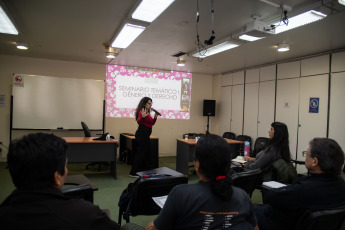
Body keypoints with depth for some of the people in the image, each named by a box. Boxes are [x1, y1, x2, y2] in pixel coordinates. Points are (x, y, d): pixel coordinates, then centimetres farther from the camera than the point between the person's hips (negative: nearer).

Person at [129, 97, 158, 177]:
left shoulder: (148, 112, 15)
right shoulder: (142, 112, -14)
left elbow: (151, 123, 22)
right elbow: (139, 121, -28)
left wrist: (155, 117, 7)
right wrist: (142, 117, -48)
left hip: (145, 135, 10)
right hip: (142, 134, -10)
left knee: (146, 153, 17)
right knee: (140, 153, -6)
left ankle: (149, 171, 30)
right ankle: (133, 173, 1)